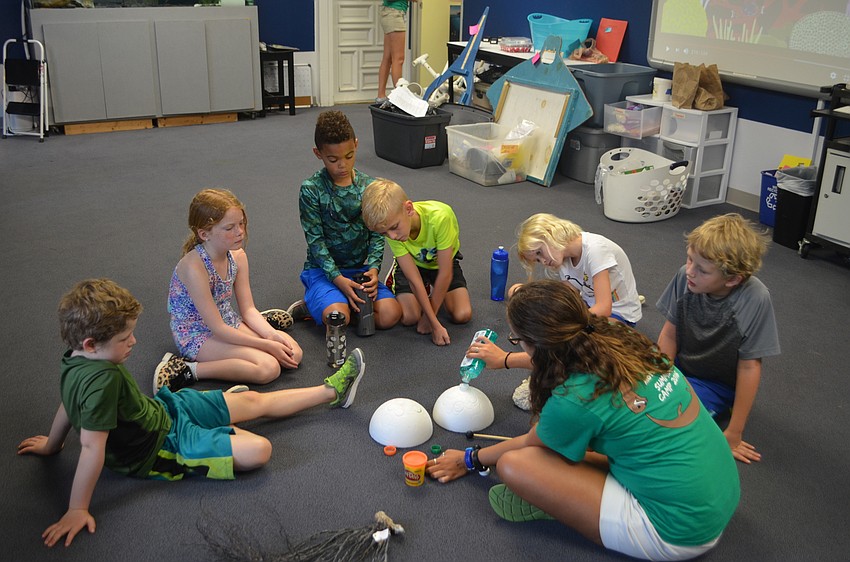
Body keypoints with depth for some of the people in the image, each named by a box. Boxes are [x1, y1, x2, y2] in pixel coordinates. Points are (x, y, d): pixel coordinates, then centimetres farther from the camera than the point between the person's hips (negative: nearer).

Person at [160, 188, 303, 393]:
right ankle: (188, 371, -17)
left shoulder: (238, 256, -5)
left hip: (230, 323, 7)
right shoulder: (194, 267, -28)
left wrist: (273, 335, -17)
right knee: (268, 368, -26)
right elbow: (217, 329, -25)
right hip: (197, 336, -7)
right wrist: (267, 344, -21)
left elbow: (248, 308, 0)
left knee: (293, 353, -8)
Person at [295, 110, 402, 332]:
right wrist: (339, 279, -21)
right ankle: (307, 305, 1)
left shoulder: (368, 186, 1)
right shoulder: (311, 190, -10)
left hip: (360, 268, 4)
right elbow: (315, 241, -12)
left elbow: (376, 234, 2)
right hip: (323, 269, -3)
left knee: (390, 315, -19)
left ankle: (347, 303, 3)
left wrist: (373, 268, -15)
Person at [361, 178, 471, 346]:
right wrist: (435, 324, -32)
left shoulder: (440, 217, -41)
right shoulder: (391, 228, -31)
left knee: (462, 316, -16)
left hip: (443, 261, -1)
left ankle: (436, 292, 15)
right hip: (411, 262, 1)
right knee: (409, 318, -17)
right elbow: (414, 279, -29)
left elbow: (445, 273, -31)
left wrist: (429, 317, -23)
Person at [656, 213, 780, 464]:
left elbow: (749, 366, -20)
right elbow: (669, 334, -8)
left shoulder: (755, 299, -29)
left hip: (717, 384, -4)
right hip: (678, 366, 5)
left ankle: (718, 408, 5)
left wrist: (733, 434, -15)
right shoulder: (685, 276, -21)